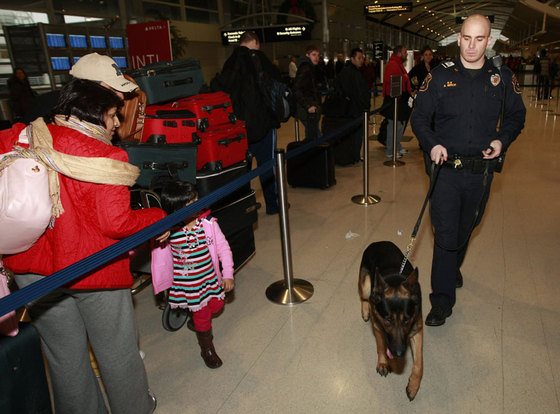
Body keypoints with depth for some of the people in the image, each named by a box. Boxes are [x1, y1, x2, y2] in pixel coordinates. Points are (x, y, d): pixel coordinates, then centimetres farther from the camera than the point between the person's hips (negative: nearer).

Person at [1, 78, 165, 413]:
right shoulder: (104, 156, -20)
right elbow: (116, 222, -22)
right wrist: (160, 217, -9)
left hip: (32, 269, 5)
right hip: (93, 270, -5)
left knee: (64, 355, 21)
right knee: (117, 350, 17)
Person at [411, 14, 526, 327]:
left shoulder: (503, 78, 2)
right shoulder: (440, 76, -2)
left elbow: (516, 116, 14)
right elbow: (419, 117, 0)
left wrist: (503, 140, -6)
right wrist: (432, 144, -18)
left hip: (481, 170, 3)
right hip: (447, 168, -2)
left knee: (465, 228, 19)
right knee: (446, 234, -6)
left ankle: (453, 267, 48)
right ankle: (442, 301, 6)